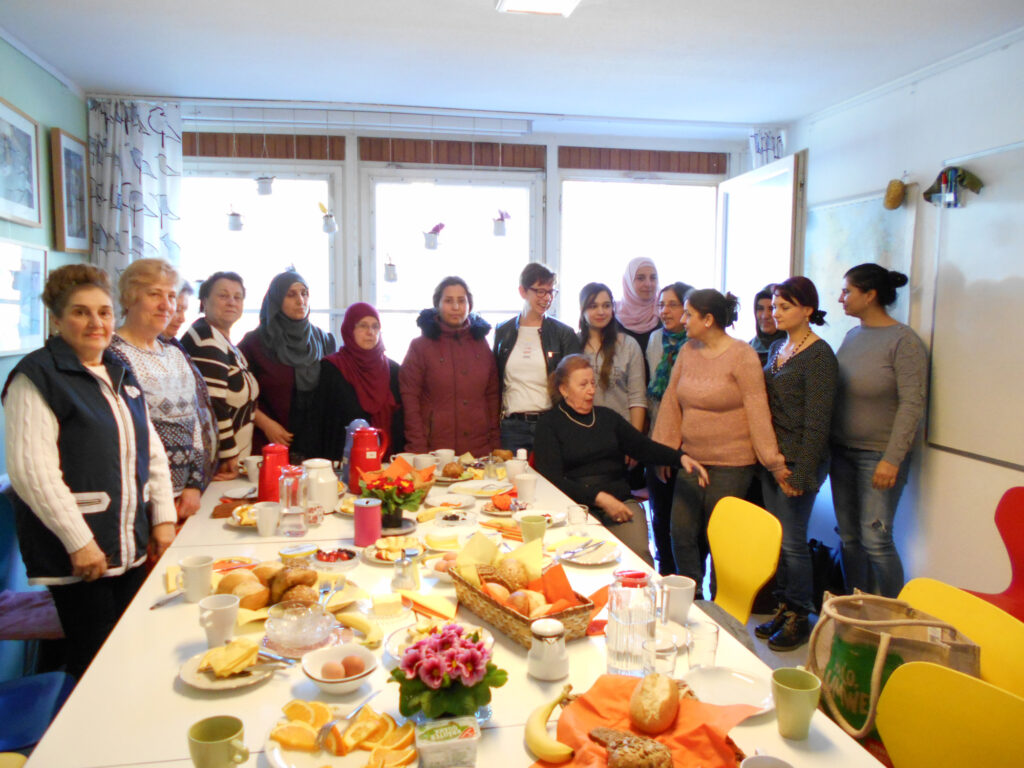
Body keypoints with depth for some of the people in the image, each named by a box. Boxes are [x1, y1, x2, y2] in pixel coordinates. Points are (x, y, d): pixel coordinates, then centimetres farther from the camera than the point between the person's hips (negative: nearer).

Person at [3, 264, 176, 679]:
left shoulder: (119, 373, 14)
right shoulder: (36, 378, -10)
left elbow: (152, 452, 17)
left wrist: (163, 517, 9)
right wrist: (79, 542, -17)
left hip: (131, 547, 7)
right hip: (77, 553, -7)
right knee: (95, 660, 1)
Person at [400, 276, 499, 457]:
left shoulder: (481, 343, 10)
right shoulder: (420, 346, 1)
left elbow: (493, 395, 11)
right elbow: (410, 399, -3)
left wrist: (496, 445, 4)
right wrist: (418, 449, -10)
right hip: (436, 449, -3)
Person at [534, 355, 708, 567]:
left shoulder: (606, 417, 21)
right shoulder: (549, 423, 5)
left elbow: (642, 446, 17)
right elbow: (552, 478, -5)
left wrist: (680, 458, -2)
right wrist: (599, 498, -15)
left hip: (621, 502, 4)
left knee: (639, 554, -23)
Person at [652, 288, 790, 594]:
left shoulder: (742, 355, -9)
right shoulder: (688, 351, 7)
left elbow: (758, 412, -11)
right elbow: (671, 402, 10)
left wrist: (774, 463, -12)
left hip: (731, 464, -5)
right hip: (691, 460, 5)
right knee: (681, 533, 3)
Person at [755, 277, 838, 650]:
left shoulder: (819, 355, -12)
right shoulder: (778, 348, 12)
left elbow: (817, 422, -15)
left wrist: (801, 473, -17)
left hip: (799, 460, -7)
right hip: (771, 457, 8)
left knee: (791, 541, 0)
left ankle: (800, 618, 16)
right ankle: (783, 608, 26)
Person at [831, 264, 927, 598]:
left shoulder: (903, 340, -11)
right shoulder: (852, 336, 10)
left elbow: (912, 404, -15)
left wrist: (892, 459, -19)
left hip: (879, 454, -7)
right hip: (841, 450, 7)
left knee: (875, 539, -5)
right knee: (849, 537, 11)